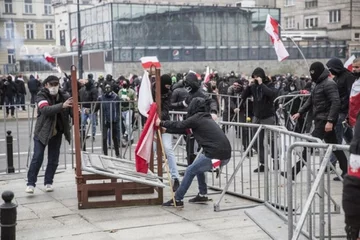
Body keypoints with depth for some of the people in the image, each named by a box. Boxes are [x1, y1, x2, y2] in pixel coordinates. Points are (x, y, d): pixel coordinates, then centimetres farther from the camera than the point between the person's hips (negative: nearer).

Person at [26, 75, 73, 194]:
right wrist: (62, 105, -44)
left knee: (53, 160, 8)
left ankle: (48, 182, 21)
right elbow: (45, 109, -30)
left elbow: (72, 111, -6)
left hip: (57, 133, 3)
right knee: (37, 158, -4)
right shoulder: (41, 96, -11)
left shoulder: (63, 96, -2)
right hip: (42, 132, -3)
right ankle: (31, 183, 4)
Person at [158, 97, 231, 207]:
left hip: (215, 155, -8)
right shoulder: (207, 117, 22)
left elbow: (179, 125, 2)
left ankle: (177, 199, 9)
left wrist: (161, 123, 15)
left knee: (190, 171, 5)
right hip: (226, 154, 8)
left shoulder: (196, 118, -3)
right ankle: (202, 195, 29)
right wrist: (166, 129, 33)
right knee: (198, 167, 27)